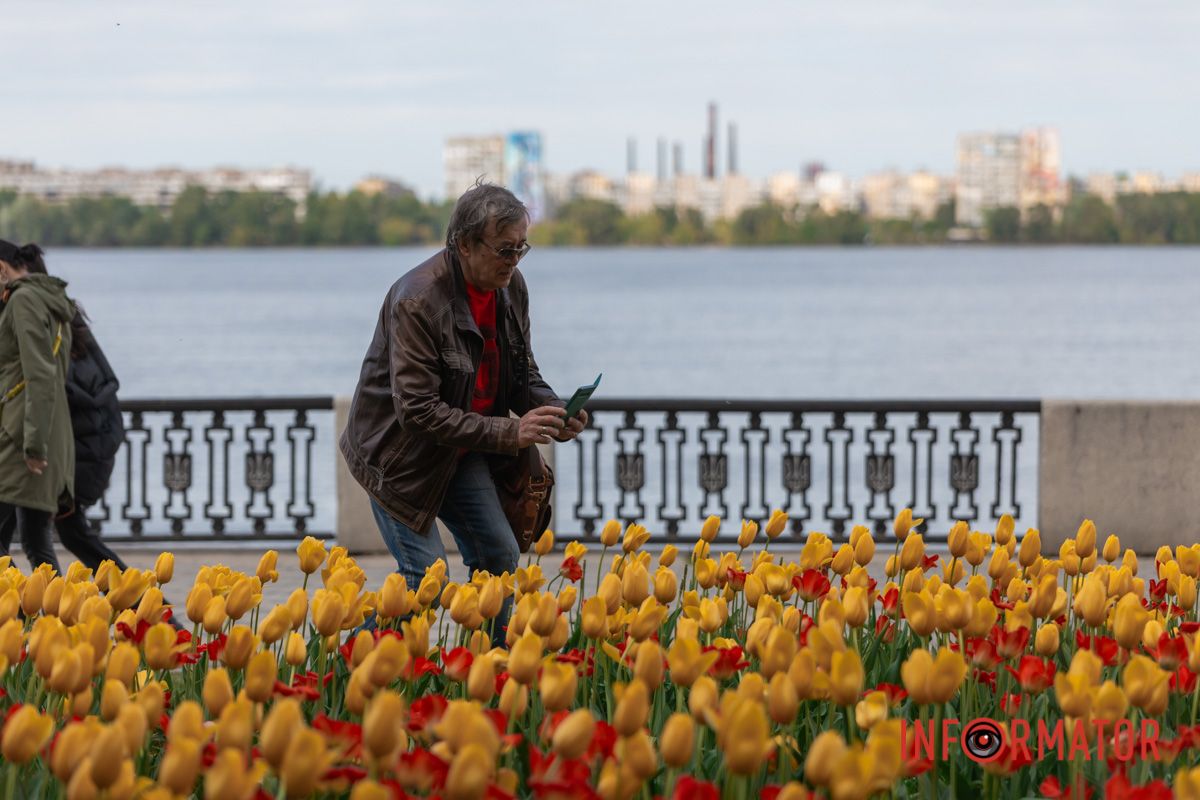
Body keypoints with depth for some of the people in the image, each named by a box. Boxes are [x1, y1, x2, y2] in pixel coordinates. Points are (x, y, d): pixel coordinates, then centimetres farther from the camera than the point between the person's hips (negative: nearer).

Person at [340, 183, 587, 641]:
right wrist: (508, 432, -34)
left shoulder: (512, 287, -5)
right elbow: (418, 411, -31)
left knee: (498, 554, 5)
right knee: (426, 575, -11)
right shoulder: (417, 302, -30)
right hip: (401, 452, -8)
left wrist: (553, 412, -13)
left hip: (462, 450, 8)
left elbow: (521, 372, 9)